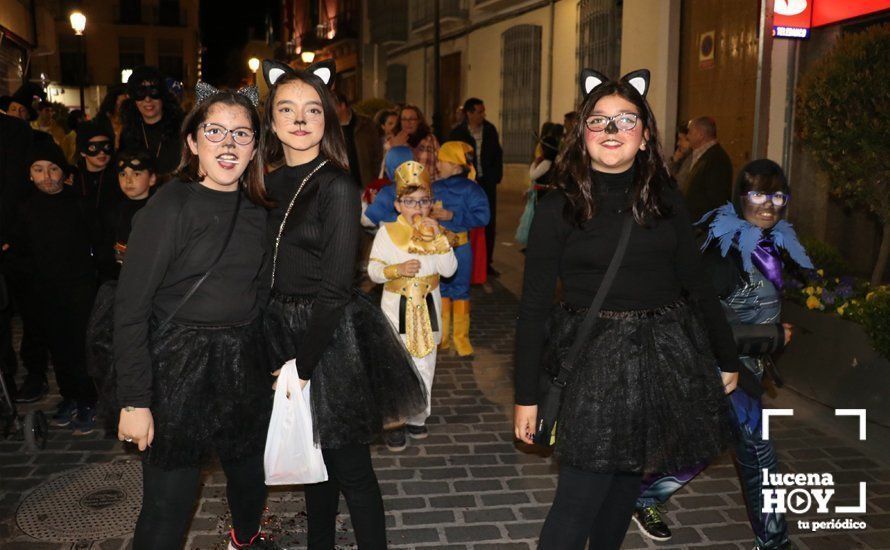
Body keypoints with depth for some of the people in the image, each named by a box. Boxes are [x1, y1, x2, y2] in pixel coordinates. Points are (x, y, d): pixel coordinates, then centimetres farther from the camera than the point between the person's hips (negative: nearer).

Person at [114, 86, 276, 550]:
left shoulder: (256, 211, 6)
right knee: (169, 503, 1)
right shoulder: (170, 207, -13)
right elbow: (130, 308, -15)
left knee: (249, 473, 21)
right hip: (179, 366, -6)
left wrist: (277, 360, 8)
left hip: (244, 363, 6)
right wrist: (134, 401, -17)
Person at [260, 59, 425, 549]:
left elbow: (334, 288, -17)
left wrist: (302, 362, -17)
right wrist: (283, 355, 4)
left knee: (349, 467, 2)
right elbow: (268, 274, 9)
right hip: (283, 331, 7)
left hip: (331, 336, -6)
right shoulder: (271, 184, 7)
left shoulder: (337, 187, -13)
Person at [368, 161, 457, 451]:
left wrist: (438, 238, -17)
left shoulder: (435, 232, 2)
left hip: (427, 306, 3)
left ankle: (417, 417, 27)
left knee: (425, 365, 11)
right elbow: (373, 270, -6)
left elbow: (449, 269, -8)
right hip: (397, 306, -3)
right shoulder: (387, 232, -5)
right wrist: (398, 269, -23)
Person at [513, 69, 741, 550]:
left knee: (628, 476, 16)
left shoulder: (665, 201, 4)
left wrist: (727, 359, 17)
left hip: (664, 358, 4)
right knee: (579, 500, -4)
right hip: (594, 362, -4)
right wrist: (525, 396, -4)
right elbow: (533, 306, -4)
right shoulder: (558, 208, -5)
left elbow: (697, 284, 13)